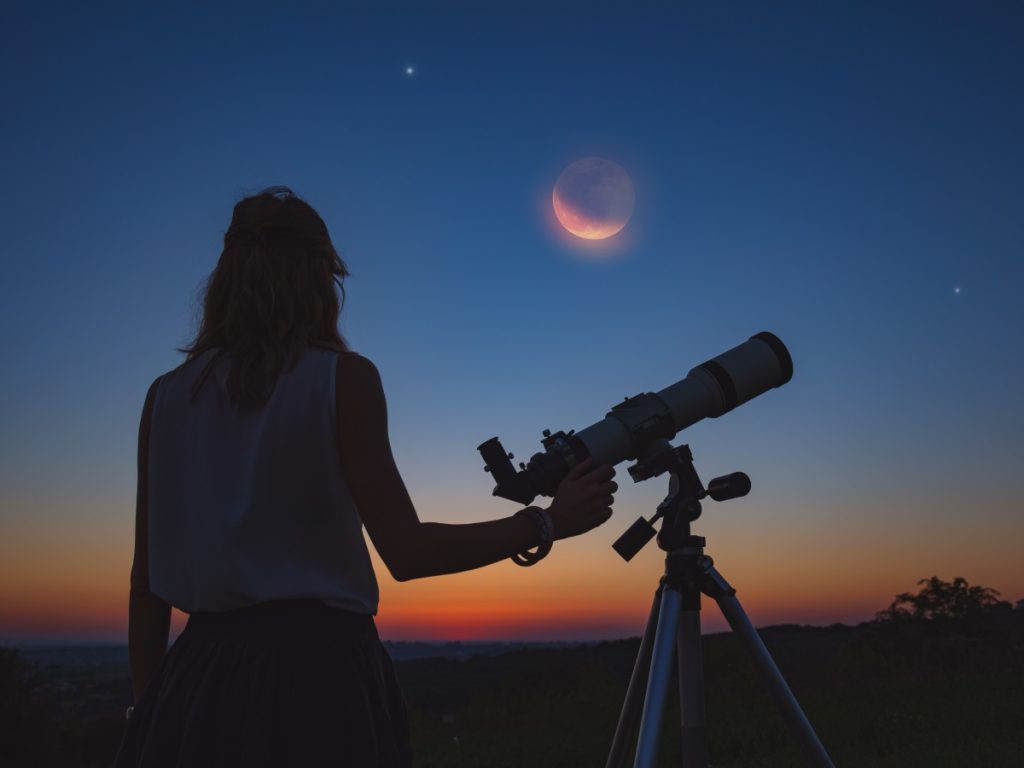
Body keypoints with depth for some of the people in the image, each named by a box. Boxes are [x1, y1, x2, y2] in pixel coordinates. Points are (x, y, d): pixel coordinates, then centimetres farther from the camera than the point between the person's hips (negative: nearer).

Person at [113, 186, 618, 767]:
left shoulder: (167, 396, 4)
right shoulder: (341, 378, -8)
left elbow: (146, 578, 6)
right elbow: (406, 552, -12)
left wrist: (148, 703, 15)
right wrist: (548, 523, -2)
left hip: (199, 676, 4)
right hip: (317, 669, -3)